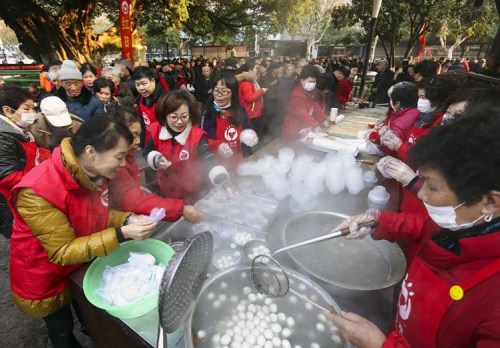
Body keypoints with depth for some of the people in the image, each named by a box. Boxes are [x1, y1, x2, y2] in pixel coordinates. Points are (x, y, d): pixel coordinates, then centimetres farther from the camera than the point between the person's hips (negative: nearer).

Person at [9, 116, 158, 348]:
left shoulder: (95, 173, -15)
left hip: (82, 262, 6)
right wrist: (122, 234, -39)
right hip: (44, 279, -5)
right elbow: (63, 251, -32)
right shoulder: (38, 192, -37)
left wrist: (128, 220, -21)